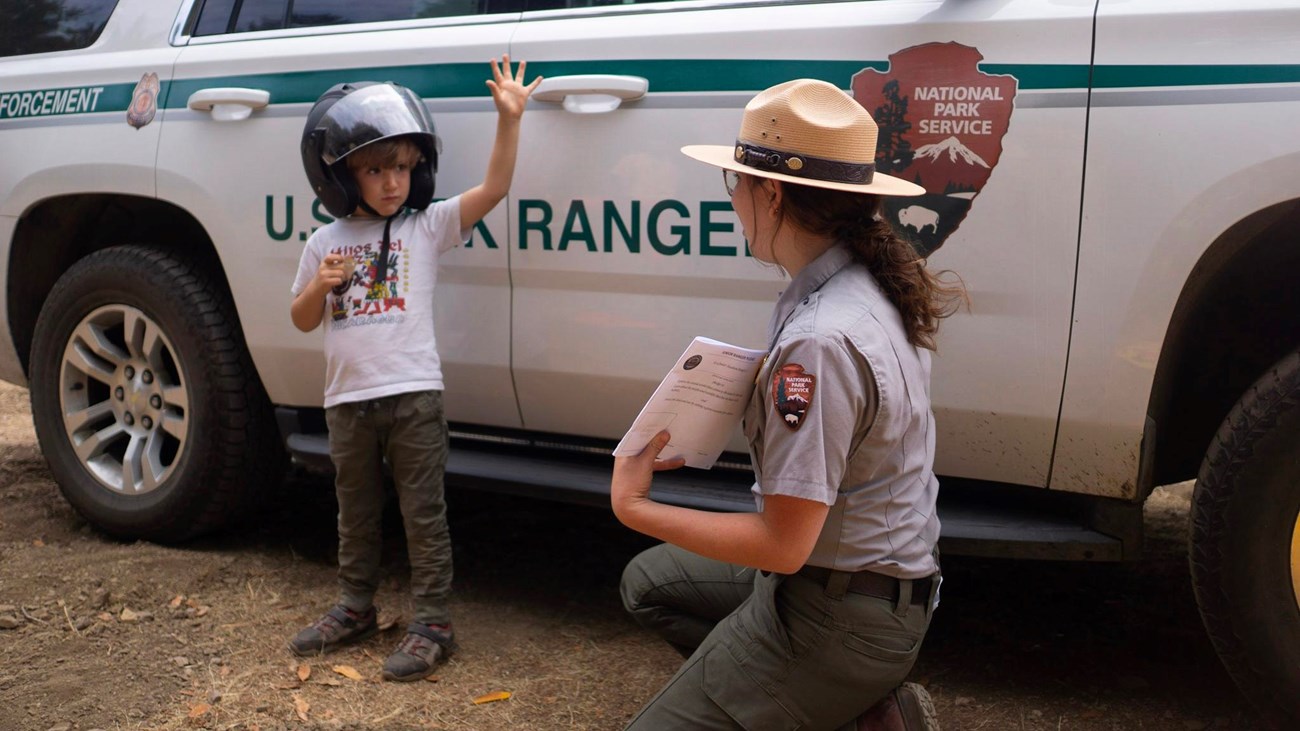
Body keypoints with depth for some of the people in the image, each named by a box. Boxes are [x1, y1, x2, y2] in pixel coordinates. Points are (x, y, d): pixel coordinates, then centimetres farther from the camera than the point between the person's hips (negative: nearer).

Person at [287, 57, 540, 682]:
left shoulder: (428, 227, -3)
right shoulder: (323, 244, 6)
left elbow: (493, 188, -13)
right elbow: (302, 321, 12)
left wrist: (508, 119, -21)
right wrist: (322, 285, -9)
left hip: (413, 394, -4)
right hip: (347, 398, 4)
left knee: (423, 513, 2)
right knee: (356, 513, 18)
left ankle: (432, 623, 10)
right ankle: (355, 609, 33)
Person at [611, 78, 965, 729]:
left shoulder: (817, 344, -30)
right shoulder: (867, 283, -1)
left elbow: (784, 544, -27)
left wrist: (633, 507, -16)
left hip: (839, 614, -9)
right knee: (647, 583, 25)